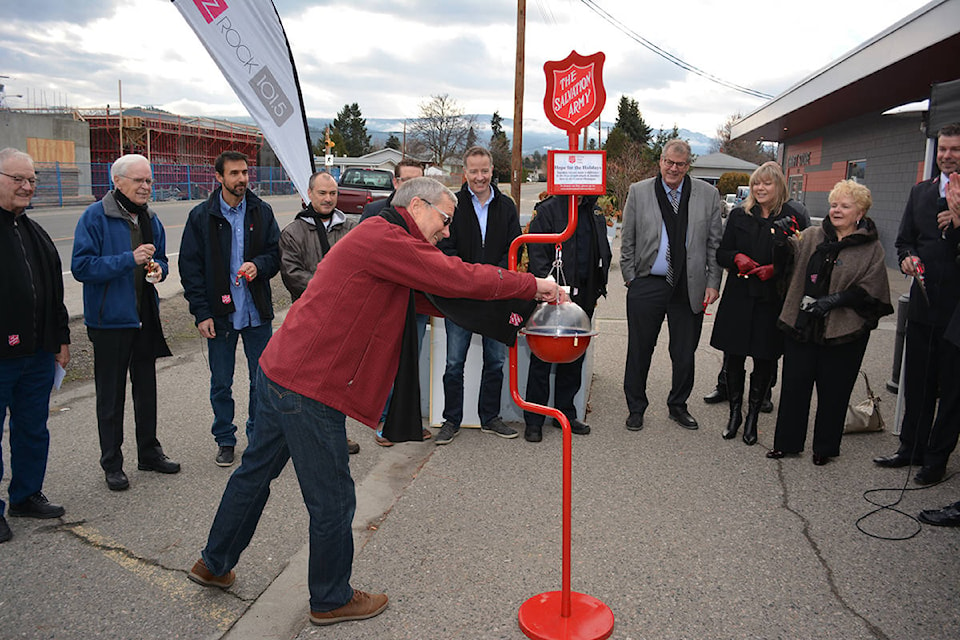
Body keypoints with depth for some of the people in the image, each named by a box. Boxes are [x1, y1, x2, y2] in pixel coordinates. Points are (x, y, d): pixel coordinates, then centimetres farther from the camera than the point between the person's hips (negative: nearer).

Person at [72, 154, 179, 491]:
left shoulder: (150, 218, 7)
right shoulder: (95, 217, -12)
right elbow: (81, 266, -18)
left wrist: (158, 268, -5)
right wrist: (130, 260, -26)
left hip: (146, 317, 6)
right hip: (110, 319, -6)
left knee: (146, 388, 16)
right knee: (111, 395, 4)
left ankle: (149, 452, 31)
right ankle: (112, 463, 18)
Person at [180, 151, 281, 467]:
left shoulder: (262, 212, 3)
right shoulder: (201, 216, -2)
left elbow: (276, 253, 7)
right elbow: (190, 268, -2)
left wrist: (258, 265, -16)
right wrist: (201, 313, -8)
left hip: (257, 312, 1)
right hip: (219, 314, -1)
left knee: (262, 380, 8)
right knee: (221, 384, 10)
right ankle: (225, 440, 26)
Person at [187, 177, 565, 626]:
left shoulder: (379, 240, 17)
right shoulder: (386, 239, -17)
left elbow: (430, 300, 14)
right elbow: (459, 278, -21)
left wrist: (503, 308, 6)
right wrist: (533, 287, -10)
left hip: (281, 371, 11)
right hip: (309, 388, -11)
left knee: (256, 470, 24)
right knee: (332, 499, 5)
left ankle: (214, 564, 42)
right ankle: (331, 600, 25)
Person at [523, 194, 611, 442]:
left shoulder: (595, 215, 13)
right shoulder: (547, 210, -5)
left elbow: (603, 253, 21)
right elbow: (536, 254, -11)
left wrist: (598, 287, 11)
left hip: (583, 296, 6)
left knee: (574, 357, 12)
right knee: (542, 358, 0)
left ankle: (566, 413, 25)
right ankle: (533, 421, 8)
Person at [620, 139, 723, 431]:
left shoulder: (708, 195, 4)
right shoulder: (638, 192, 2)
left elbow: (715, 243, 6)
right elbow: (627, 241, 5)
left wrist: (712, 283, 2)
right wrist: (631, 278, 1)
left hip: (689, 288, 1)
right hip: (647, 285, -1)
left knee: (685, 353, 11)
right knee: (639, 350, 7)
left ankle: (678, 406, 30)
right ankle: (636, 408, 23)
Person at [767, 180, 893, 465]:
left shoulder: (871, 248, -2)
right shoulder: (813, 236, 7)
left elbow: (870, 290, -6)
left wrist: (836, 299, -18)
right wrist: (780, 239, -22)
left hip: (843, 332, -2)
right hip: (802, 324, 3)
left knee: (833, 391, 8)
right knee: (794, 385, 8)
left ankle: (825, 447, 24)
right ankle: (786, 442, 22)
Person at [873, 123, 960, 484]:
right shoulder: (921, 192, 11)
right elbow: (904, 240, 17)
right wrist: (907, 258, -3)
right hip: (923, 304, 5)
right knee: (917, 382, 14)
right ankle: (911, 448, 27)